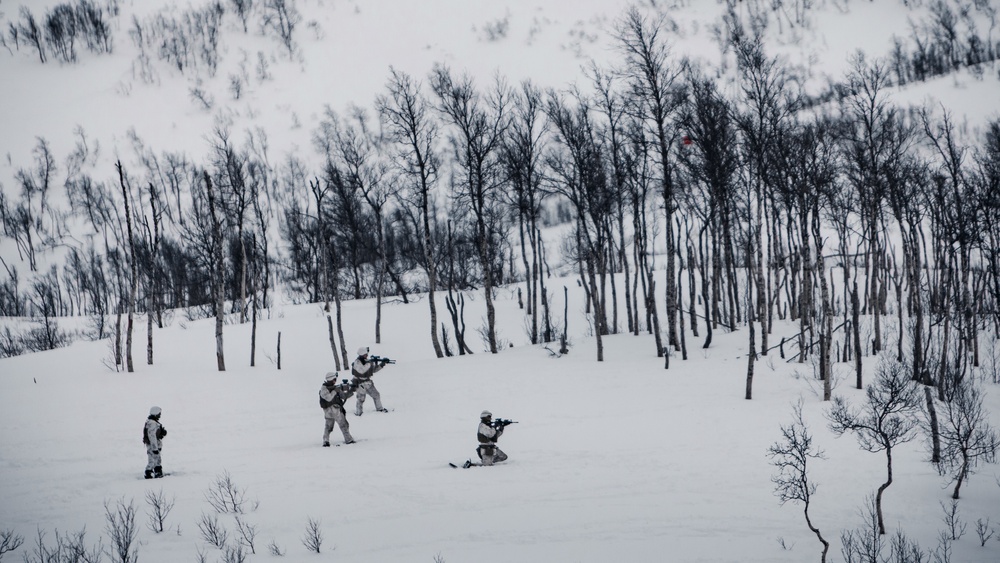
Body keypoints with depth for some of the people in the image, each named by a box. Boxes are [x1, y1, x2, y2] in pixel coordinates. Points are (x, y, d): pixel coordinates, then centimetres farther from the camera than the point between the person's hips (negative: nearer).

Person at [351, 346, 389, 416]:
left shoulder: (366, 361, 5)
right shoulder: (357, 362, -18)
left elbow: (374, 370, 11)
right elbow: (362, 370, -34)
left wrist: (381, 365, -3)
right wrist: (370, 363, -33)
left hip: (368, 383, 8)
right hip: (360, 383, -8)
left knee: (376, 395, 12)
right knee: (361, 399, -11)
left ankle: (379, 408, 28)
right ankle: (358, 412, 1)